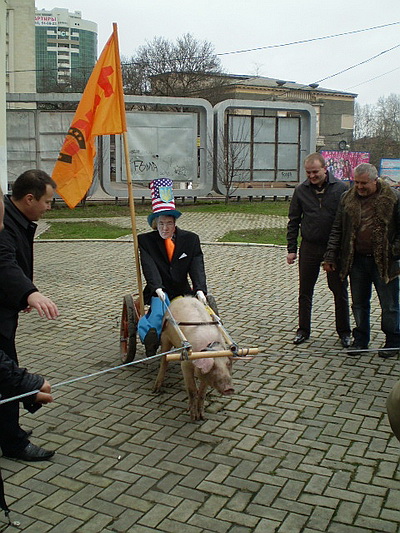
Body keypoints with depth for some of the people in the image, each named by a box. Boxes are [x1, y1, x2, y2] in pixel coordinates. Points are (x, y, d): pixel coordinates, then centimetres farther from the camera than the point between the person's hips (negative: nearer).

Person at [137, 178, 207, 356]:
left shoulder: (190, 239, 1)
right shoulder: (145, 240, -3)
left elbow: (197, 267, -9)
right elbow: (149, 267, -17)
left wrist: (200, 289, -27)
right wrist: (157, 288, -34)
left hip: (183, 291, 2)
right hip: (158, 292, -2)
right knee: (160, 313, -28)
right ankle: (151, 342, -15)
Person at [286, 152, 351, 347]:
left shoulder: (341, 189, -5)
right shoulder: (301, 190, 2)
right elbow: (293, 221, 7)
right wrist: (291, 249, 3)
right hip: (309, 248, 2)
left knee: (340, 291, 6)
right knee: (305, 291, 8)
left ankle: (344, 332, 20)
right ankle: (303, 329, 21)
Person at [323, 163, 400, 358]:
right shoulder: (347, 199, 4)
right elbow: (337, 230, 9)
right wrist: (330, 256, 5)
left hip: (383, 262, -3)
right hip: (356, 261, 3)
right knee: (359, 303, 13)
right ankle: (360, 339, 27)